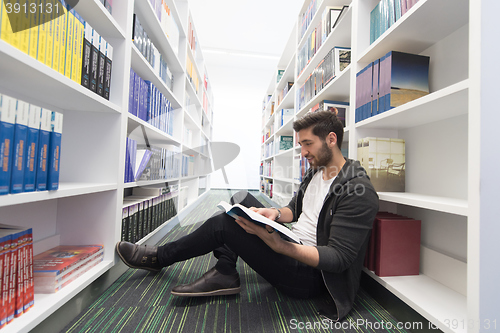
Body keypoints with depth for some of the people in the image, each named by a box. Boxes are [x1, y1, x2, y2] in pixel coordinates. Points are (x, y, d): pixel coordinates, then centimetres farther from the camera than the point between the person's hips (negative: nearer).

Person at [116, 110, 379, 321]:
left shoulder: (359, 192, -20)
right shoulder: (315, 170, 6)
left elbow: (339, 258, -24)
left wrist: (279, 244, -37)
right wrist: (275, 213, -11)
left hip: (308, 275, -8)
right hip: (292, 248, 9)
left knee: (222, 224, -18)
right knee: (241, 199, 5)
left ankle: (159, 258, 9)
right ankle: (224, 273, -3)